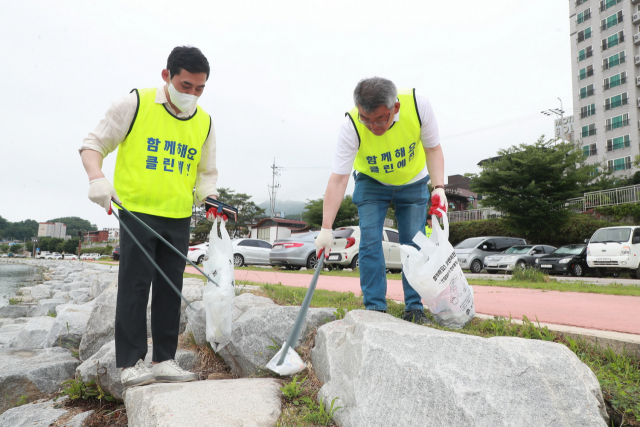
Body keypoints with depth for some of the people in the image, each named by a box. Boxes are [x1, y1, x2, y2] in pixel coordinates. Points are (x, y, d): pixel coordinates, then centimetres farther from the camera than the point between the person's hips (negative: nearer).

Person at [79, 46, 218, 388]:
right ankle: (130, 363, 8)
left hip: (179, 218, 4)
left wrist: (208, 194, -3)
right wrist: (97, 179, -19)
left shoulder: (204, 123, 8)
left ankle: (164, 360, 18)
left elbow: (207, 173, 18)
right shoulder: (135, 104, -4)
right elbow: (93, 144, 0)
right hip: (137, 213, -4)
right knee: (135, 286, -3)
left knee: (170, 289, 8)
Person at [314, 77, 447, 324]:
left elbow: (433, 148, -13)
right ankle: (375, 308, -1)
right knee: (370, 243, -11)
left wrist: (439, 187, -27)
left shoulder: (418, 106, -29)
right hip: (371, 183, -1)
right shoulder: (351, 127, -32)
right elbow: (338, 179, -33)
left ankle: (414, 308, 7)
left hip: (413, 183, 1)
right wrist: (326, 229, -38)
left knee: (415, 245, -4)